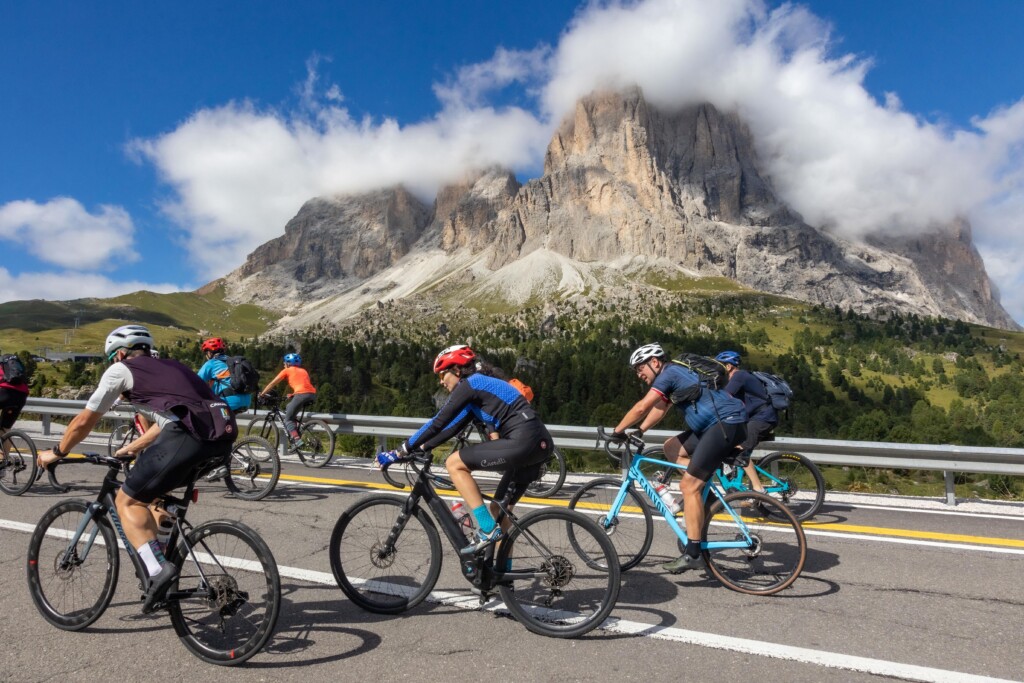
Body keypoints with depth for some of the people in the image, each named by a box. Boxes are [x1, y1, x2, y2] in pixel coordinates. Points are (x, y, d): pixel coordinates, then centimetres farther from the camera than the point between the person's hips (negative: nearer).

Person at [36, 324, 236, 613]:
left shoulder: (120, 370, 16)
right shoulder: (168, 367, 35)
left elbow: (85, 420, 22)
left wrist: (56, 453, 39)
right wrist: (131, 448, 55)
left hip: (188, 435, -7)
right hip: (222, 436, 8)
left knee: (128, 501, 9)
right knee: (159, 489, 32)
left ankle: (157, 570, -7)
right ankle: (160, 556, 30)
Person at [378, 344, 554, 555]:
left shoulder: (469, 384, -3)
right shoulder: (479, 388, 24)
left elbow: (437, 424, -6)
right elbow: (452, 427, 27)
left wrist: (400, 452, 0)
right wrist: (419, 449, 24)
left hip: (523, 442, -10)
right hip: (539, 444, 10)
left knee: (454, 464, -3)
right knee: (498, 509, 18)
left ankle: (487, 530, -4)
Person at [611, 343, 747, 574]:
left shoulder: (669, 373, -9)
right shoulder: (675, 374, 20)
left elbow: (641, 408, -14)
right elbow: (659, 409, 25)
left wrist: (617, 431, -4)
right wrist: (639, 432, 14)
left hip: (727, 423, -10)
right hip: (718, 424, 10)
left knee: (689, 485, -11)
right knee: (671, 447, 16)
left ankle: (692, 553, -7)